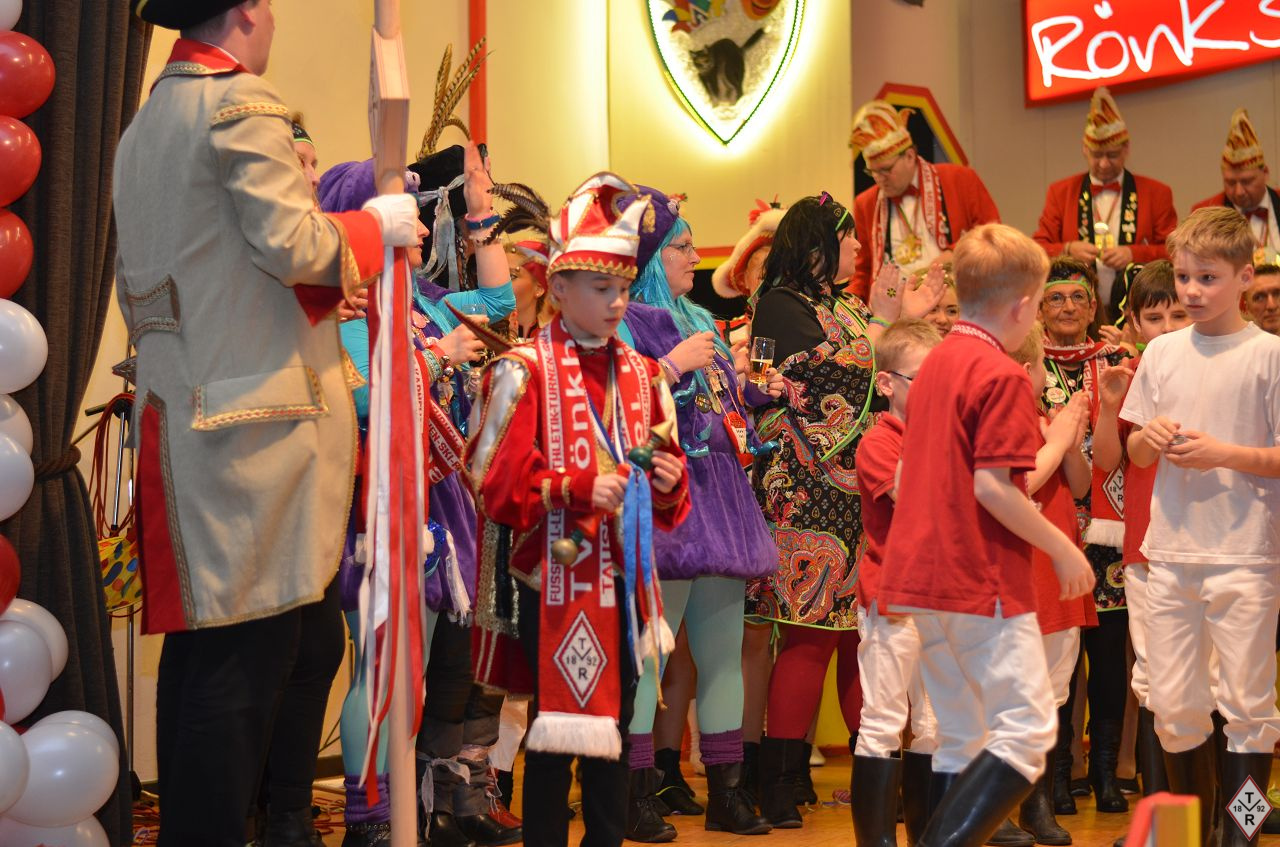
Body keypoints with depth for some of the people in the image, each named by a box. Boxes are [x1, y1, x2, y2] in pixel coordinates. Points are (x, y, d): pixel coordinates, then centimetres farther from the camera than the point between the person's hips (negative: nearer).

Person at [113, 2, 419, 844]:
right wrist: (377, 223, -2)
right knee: (248, 650, -6)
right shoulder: (244, 104, -9)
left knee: (199, 638, 13)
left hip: (178, 412, 9)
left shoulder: (143, 126, 18)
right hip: (255, 418, -9)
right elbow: (292, 244, -16)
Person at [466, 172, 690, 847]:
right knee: (555, 729, 1)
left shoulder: (640, 374, 10)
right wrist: (580, 489, -20)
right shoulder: (525, 372, -6)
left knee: (614, 726, 11)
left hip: (621, 576, 5)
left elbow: (667, 463, 18)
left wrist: (669, 480, -4)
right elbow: (499, 485, -11)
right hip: (554, 576, -5)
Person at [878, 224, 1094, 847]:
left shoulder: (934, 363, 13)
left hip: (923, 580, 9)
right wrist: (1064, 550, -9)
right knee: (1026, 733, -6)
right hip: (984, 583, -9)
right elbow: (993, 487, -20)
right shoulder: (1003, 376, -13)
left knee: (961, 742, 14)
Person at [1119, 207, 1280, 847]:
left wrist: (1225, 454, -16)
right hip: (1171, 553, 4)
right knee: (1172, 704, 9)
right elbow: (1134, 454, 15)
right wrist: (1152, 435, -5)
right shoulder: (1162, 352, 10)